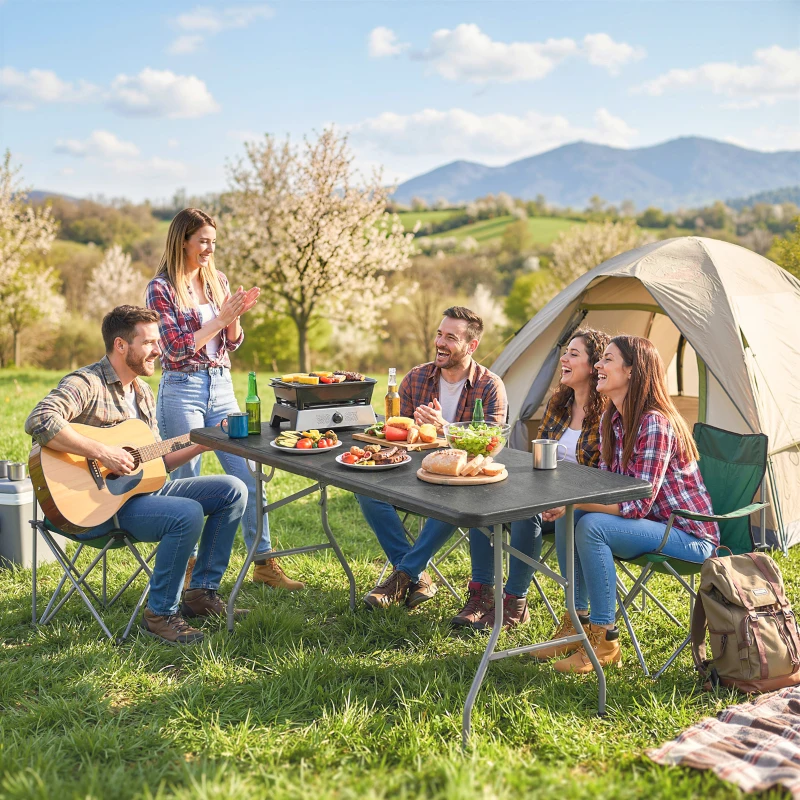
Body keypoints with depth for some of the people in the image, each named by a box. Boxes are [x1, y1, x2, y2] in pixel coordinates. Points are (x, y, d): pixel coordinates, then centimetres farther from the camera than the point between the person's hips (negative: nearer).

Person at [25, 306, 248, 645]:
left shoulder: (143, 393, 15)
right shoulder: (85, 384, -14)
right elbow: (39, 421, -33)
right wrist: (102, 452, -32)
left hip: (142, 488, 9)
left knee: (232, 490, 3)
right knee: (188, 514, -31)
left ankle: (202, 593, 8)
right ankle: (160, 614, -12)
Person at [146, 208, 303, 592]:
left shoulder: (217, 281, 10)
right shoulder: (161, 288, -6)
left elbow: (231, 344, 12)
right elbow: (176, 348, -12)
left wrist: (235, 317, -7)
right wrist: (220, 318, -16)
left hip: (221, 387, 5)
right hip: (182, 390, -5)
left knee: (249, 476, 3)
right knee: (186, 484, 3)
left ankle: (264, 563, 12)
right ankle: (187, 566, 18)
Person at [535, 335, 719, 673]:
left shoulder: (655, 424, -25)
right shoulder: (610, 420, 4)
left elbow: (637, 504, -28)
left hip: (691, 537, -9)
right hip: (655, 525, 9)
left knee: (591, 526, -27)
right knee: (566, 519, -5)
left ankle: (604, 641, -15)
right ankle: (579, 624, 5)